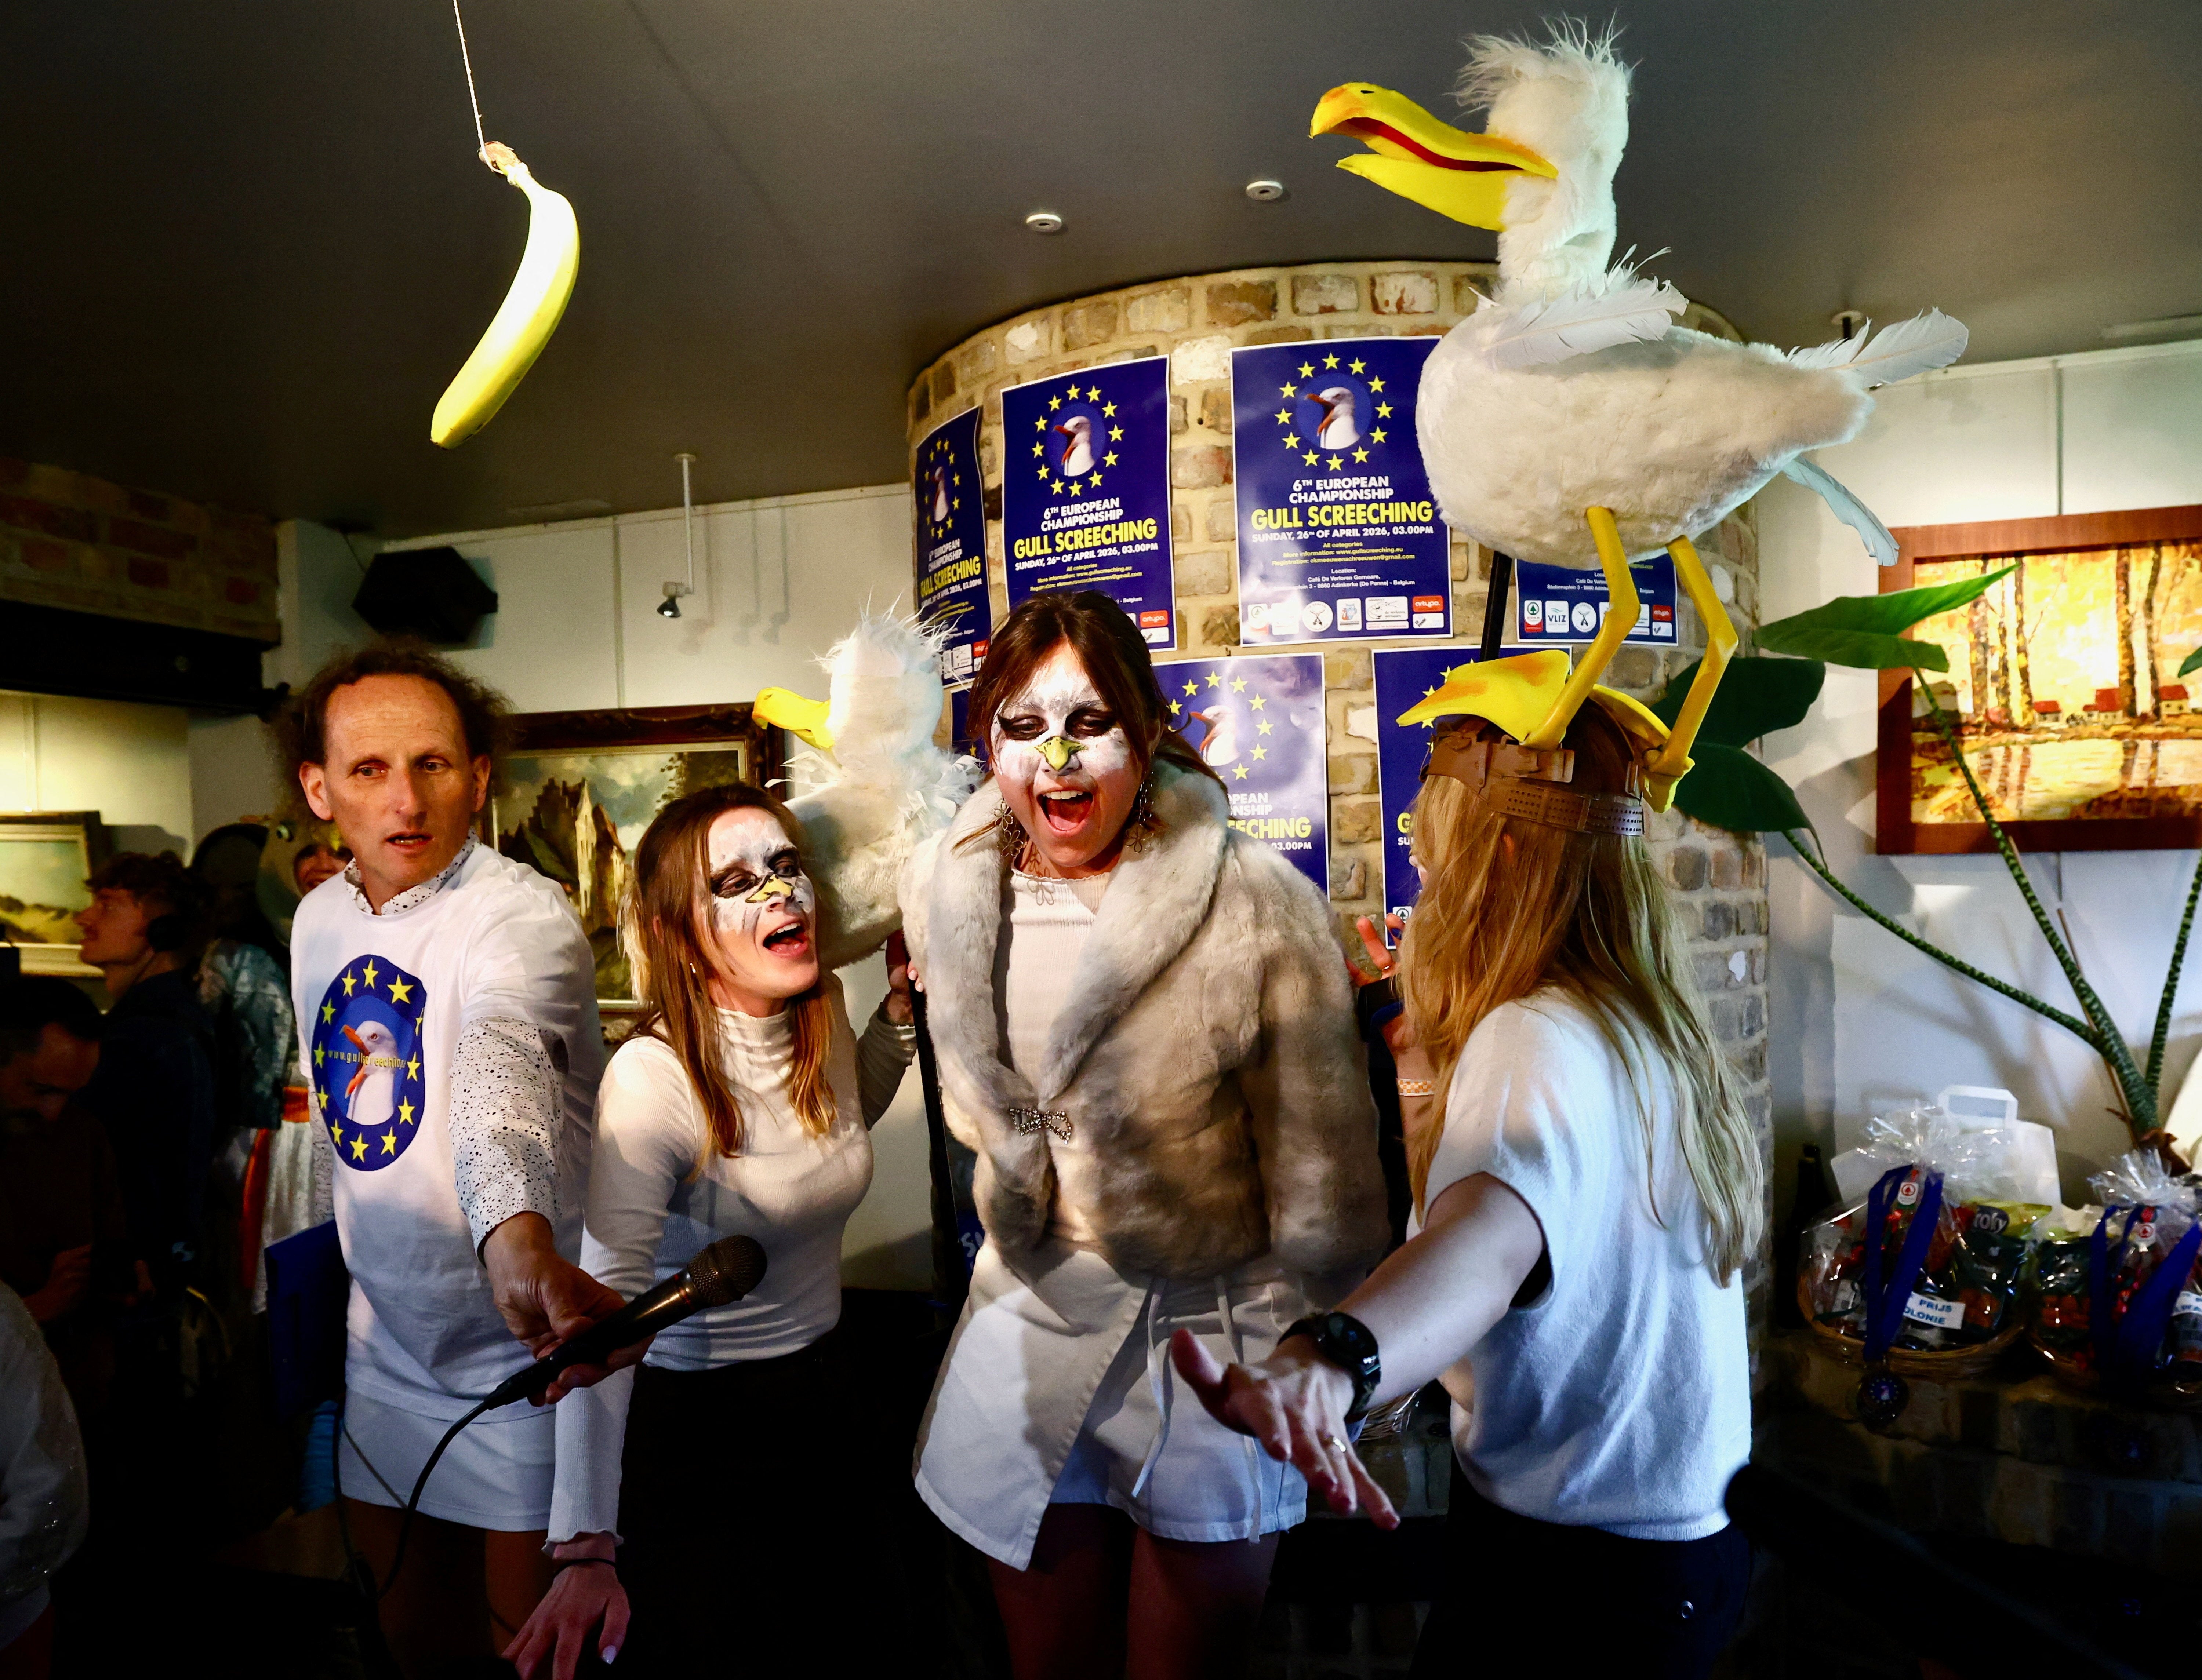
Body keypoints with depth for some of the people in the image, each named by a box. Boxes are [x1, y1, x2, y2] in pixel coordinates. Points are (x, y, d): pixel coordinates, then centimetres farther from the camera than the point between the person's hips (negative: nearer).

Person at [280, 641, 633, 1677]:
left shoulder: (521, 914, -24)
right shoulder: (318, 919, 0)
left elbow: (501, 1061, -46)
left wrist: (519, 1236, -64)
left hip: (524, 1336, -6)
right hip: (386, 1337, 7)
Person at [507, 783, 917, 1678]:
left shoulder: (824, 1015, -8)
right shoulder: (652, 1076, -27)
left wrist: (901, 1007, -2)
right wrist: (588, 1547, -41)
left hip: (824, 1393, 6)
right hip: (695, 1420, -5)